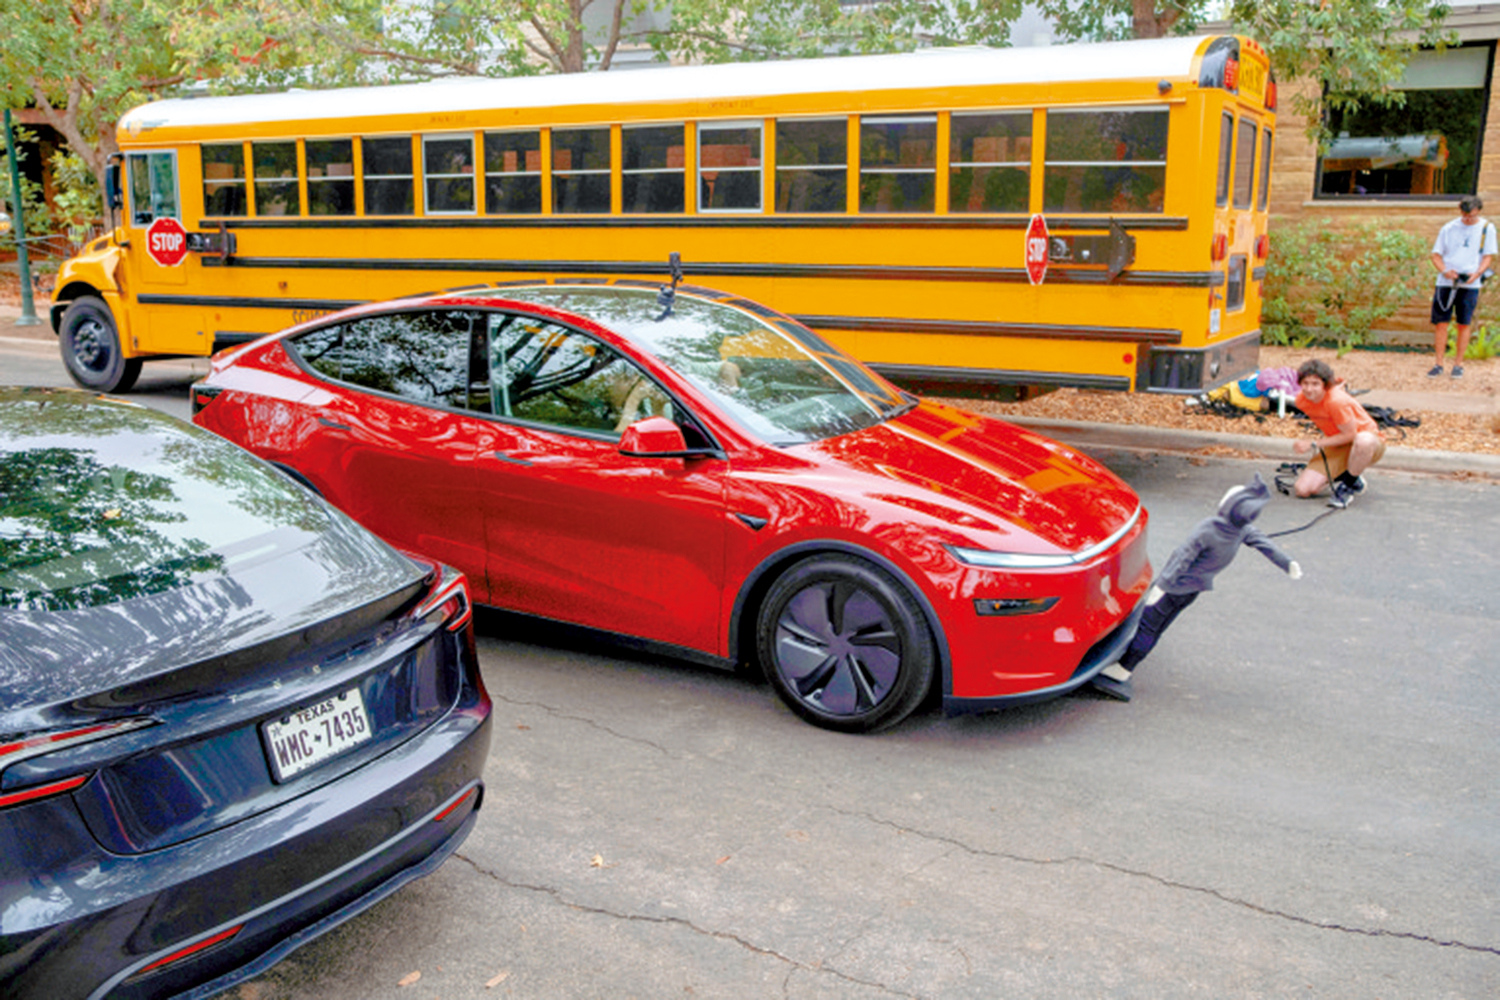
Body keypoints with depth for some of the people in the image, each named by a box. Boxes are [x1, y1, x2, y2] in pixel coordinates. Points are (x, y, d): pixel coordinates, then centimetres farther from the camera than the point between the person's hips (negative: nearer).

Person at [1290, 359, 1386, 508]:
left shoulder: (1337, 401, -31)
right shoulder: (1301, 400, -10)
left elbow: (1350, 434, -23)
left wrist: (1313, 445, -22)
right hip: (1337, 446, 5)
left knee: (1363, 441, -46)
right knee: (1302, 490, -13)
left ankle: (1351, 484, -16)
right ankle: (1341, 475, 14)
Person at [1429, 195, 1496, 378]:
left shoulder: (1487, 228, 4)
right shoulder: (1448, 228, 6)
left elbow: (1488, 256, 3)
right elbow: (1436, 255, 6)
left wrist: (1476, 274, -16)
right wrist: (1444, 271, -14)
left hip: (1469, 285, -1)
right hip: (1445, 282, 1)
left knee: (1464, 325, 1)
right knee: (1440, 323, -2)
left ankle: (1458, 364, 9)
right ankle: (1438, 364, 6)